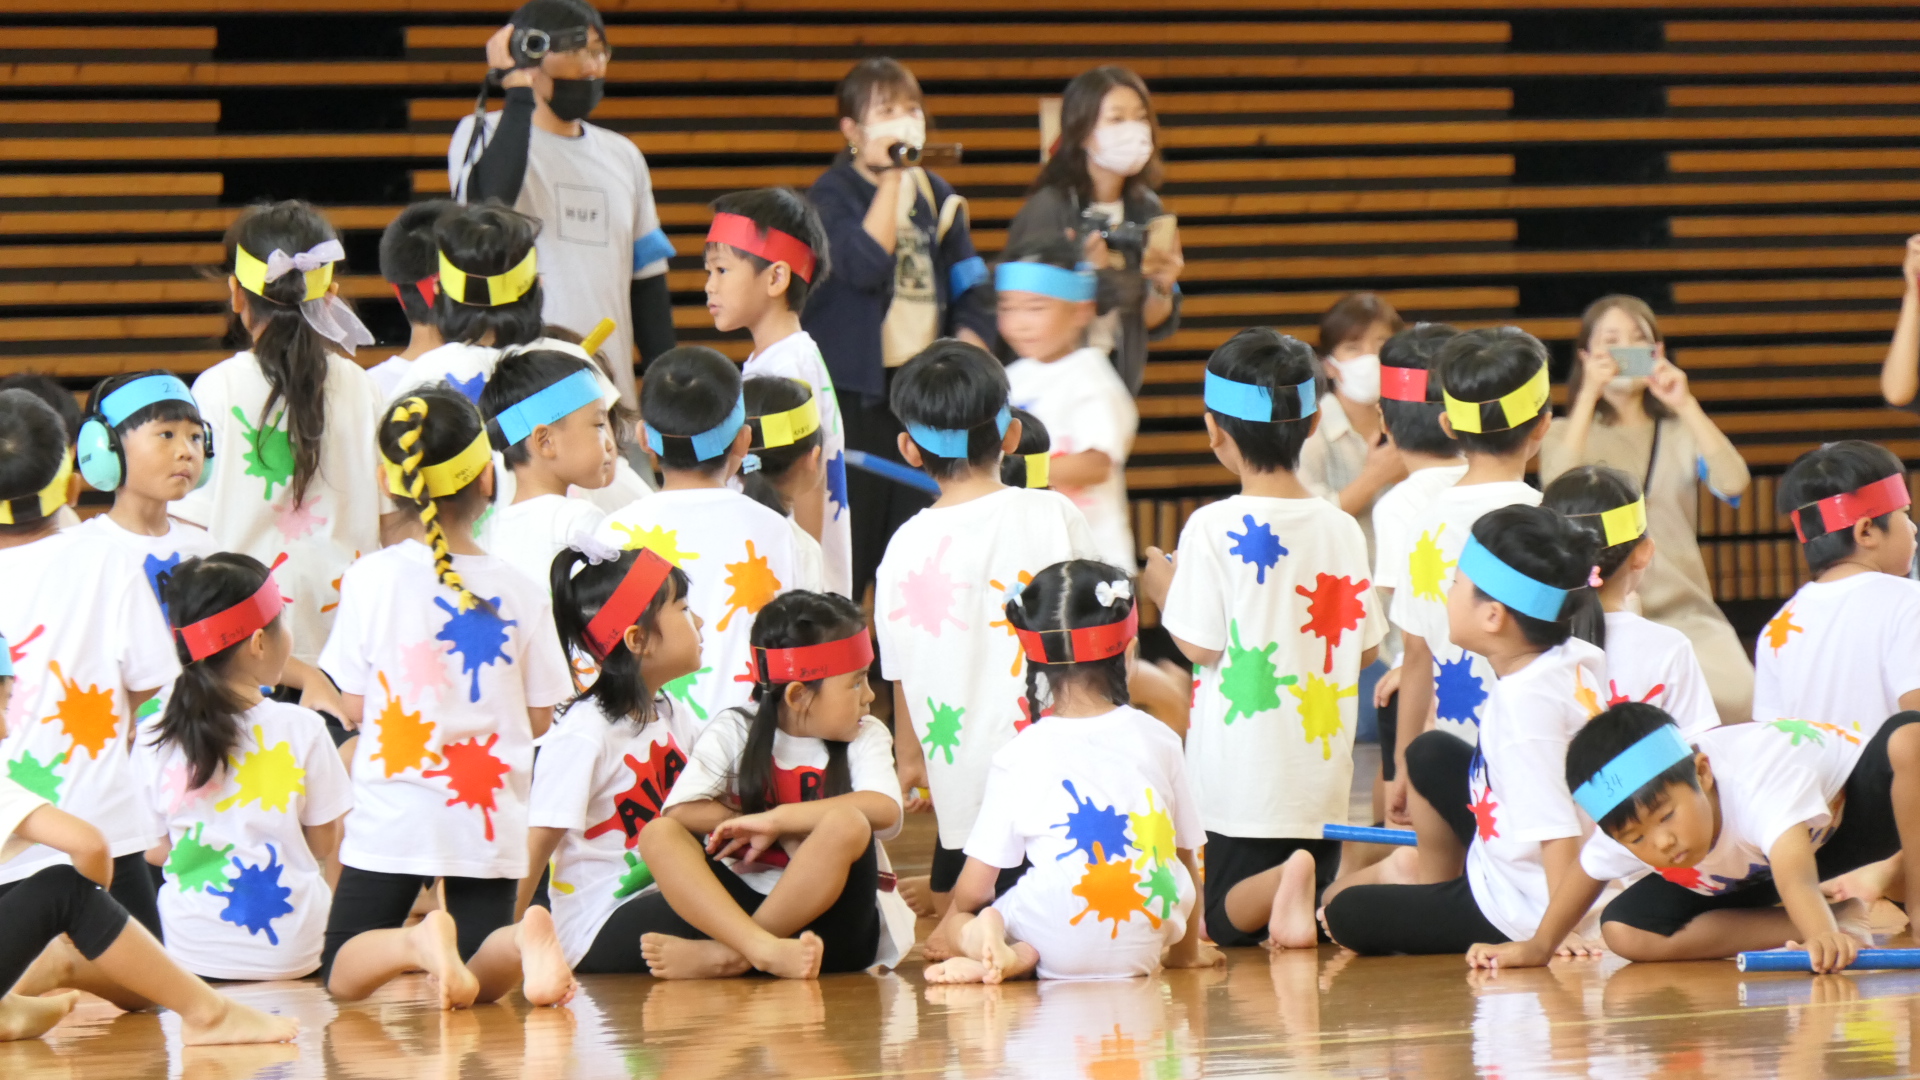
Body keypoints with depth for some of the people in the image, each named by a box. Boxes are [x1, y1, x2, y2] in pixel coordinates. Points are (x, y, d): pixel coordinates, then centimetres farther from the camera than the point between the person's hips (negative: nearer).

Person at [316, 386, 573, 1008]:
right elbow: (540, 718, 3)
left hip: (392, 814, -2)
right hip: (487, 817, 2)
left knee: (343, 974, 9)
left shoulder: (372, 578, -6)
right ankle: (520, 944, -26)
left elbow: (355, 708, -2)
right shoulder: (518, 592, -2)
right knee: (482, 979, 9)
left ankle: (419, 941, -24)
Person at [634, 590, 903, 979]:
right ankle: (765, 950, -45)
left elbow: (885, 810, -17)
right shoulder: (734, 732, 5)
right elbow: (681, 811, -9)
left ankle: (726, 955, -30)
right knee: (659, 834, -22)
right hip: (740, 902, 1)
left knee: (846, 825, -29)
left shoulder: (865, 737, 4)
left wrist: (774, 819, -22)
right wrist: (783, 831, -13)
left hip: (828, 920, -1)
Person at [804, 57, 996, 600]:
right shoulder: (832, 193, -5)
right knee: (849, 547, -6)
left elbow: (973, 293, 13)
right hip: (854, 393, -5)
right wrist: (889, 174, -19)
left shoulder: (937, 195, 11)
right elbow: (866, 266, -23)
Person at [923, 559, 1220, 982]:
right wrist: (1186, 948, 34)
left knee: (961, 917, 21)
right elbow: (1185, 861, 18)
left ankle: (1015, 955, -12)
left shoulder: (1018, 757, 1)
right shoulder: (1158, 740, 7)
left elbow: (970, 894, 3)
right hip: (1141, 947, 3)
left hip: (1059, 946, -3)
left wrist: (958, 925, 26)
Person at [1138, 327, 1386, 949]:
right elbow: (1366, 648, 8)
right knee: (1313, 918, 16)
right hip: (1322, 778, 4)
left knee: (1226, 921, 7)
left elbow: (1200, 644, -12)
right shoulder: (1342, 528, 2)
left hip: (1238, 778, -4)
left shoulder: (1213, 528, -12)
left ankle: (1286, 880, -26)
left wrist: (1163, 587, 6)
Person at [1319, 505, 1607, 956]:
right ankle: (1429, 872, 43)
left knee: (1346, 915, 9)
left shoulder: (1525, 702, -34)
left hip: (1516, 912, -8)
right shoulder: (1580, 660, -10)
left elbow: (1558, 834, -37)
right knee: (1431, 753, 23)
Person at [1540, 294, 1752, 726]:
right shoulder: (1568, 434, 12)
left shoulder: (1680, 434, 16)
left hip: (1685, 613, 2)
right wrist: (1589, 395, -10)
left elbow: (1733, 484, -4)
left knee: (1735, 699, -27)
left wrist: (1686, 406, -8)